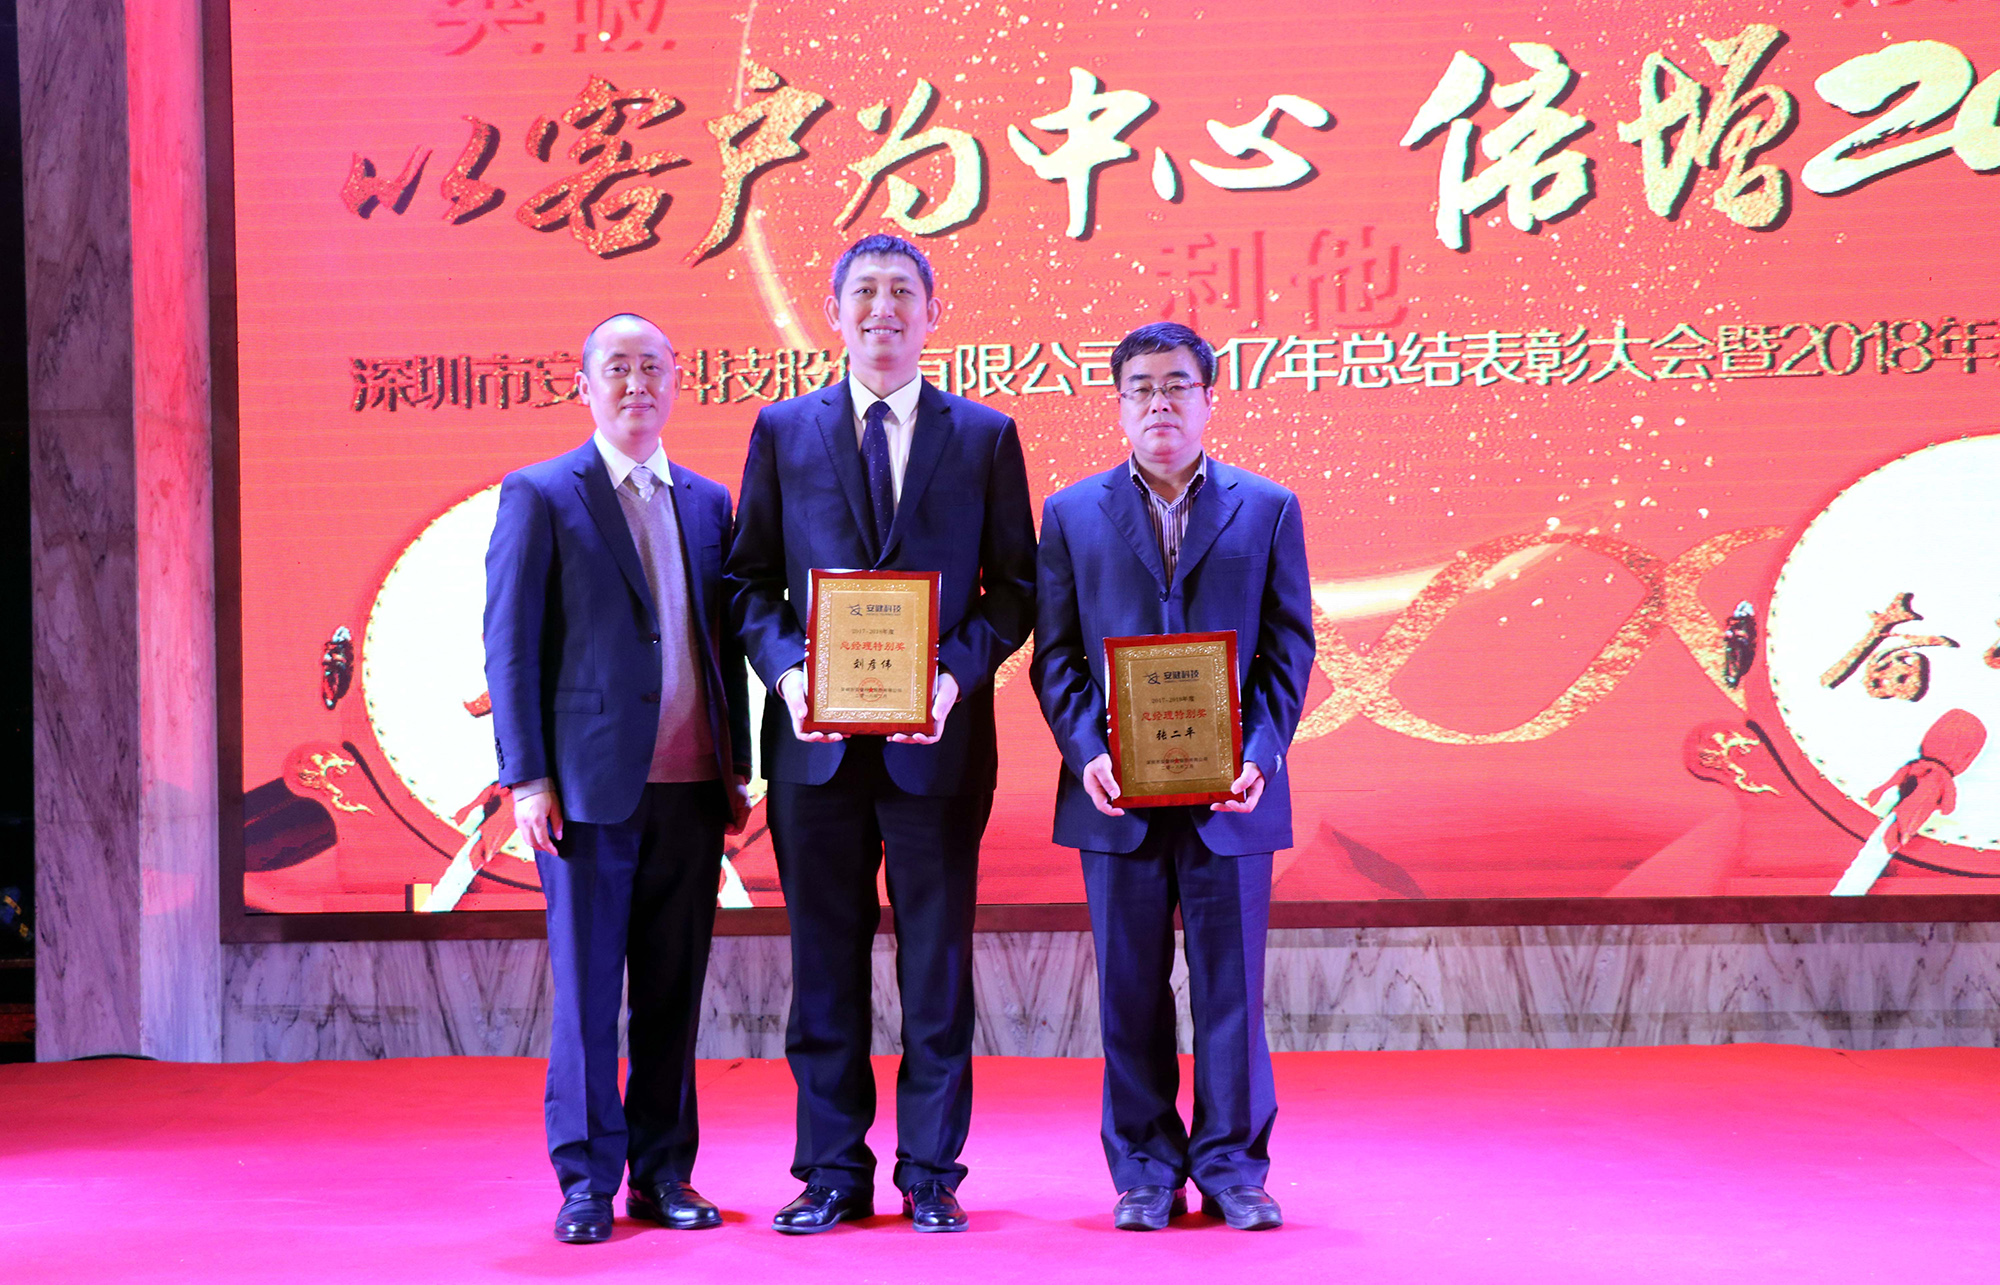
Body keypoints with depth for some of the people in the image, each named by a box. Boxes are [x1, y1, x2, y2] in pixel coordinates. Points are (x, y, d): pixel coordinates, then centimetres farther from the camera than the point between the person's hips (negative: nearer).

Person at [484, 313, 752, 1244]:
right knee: (586, 991, 1)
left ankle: (662, 1174, 17)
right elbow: (509, 645, -2)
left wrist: (738, 767, 9)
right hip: (592, 785, -4)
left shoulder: (707, 503, 14)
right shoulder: (539, 496, 1)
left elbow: (723, 640, 16)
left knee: (674, 990, 8)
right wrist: (527, 779, -8)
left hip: (691, 786, 4)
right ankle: (586, 1181, 11)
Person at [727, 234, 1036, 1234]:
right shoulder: (783, 430, 9)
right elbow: (749, 578, 9)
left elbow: (1014, 587, 5)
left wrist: (958, 671, -11)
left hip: (937, 737, -1)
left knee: (937, 964, 4)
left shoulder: (985, 436, 7)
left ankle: (930, 1175, 15)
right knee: (824, 963, 7)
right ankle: (832, 1174, 16)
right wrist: (785, 668, -9)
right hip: (817, 738, 1)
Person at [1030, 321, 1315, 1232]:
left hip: (1230, 791, 0)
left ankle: (1232, 1165, 14)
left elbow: (1289, 648, 5)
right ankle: (1144, 1172, 15)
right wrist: (1086, 752, -9)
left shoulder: (1268, 509, 8)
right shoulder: (1071, 514, 9)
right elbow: (1056, 653, 6)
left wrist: (1261, 750, -9)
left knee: (1231, 985, 3)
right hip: (1118, 792, 1)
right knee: (1130, 992, 5)